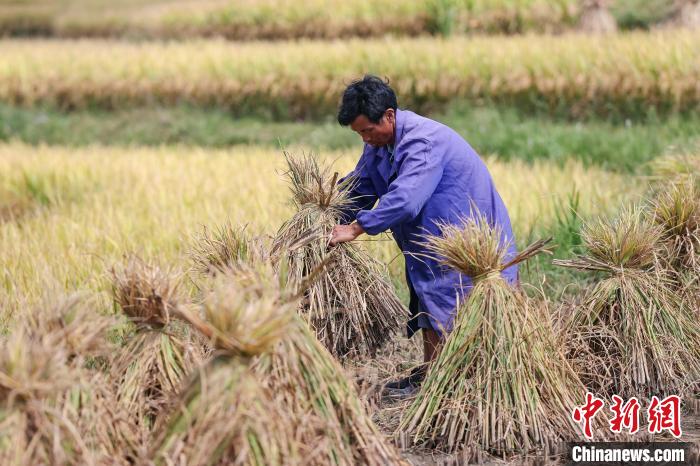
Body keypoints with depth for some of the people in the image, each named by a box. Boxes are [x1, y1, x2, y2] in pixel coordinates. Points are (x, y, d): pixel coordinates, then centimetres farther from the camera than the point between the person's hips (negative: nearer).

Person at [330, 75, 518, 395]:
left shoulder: (423, 141, -28)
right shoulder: (378, 144, 3)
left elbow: (404, 198, -39)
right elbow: (356, 189, 14)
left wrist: (356, 228, -36)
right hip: (432, 241, 10)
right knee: (429, 305, 15)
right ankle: (427, 378, 24)